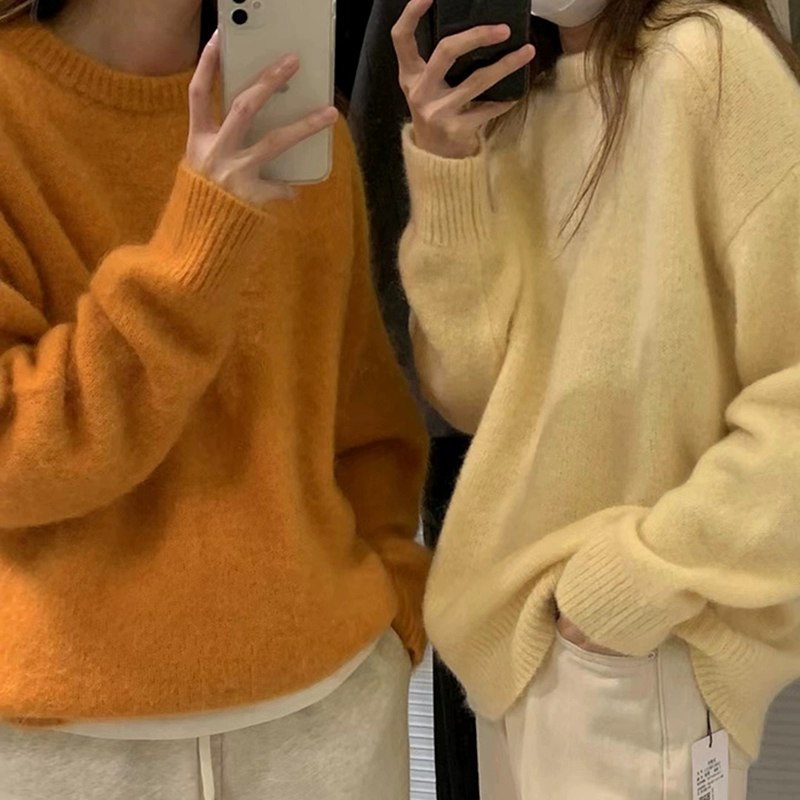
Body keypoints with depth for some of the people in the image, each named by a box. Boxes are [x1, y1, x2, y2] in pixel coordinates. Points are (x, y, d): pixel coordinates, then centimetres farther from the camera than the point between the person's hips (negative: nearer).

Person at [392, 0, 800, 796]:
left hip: (634, 660, -6)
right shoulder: (510, 99, 5)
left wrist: (633, 585, -17)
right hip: (518, 626, 7)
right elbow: (474, 391, -4)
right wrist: (446, 165, -14)